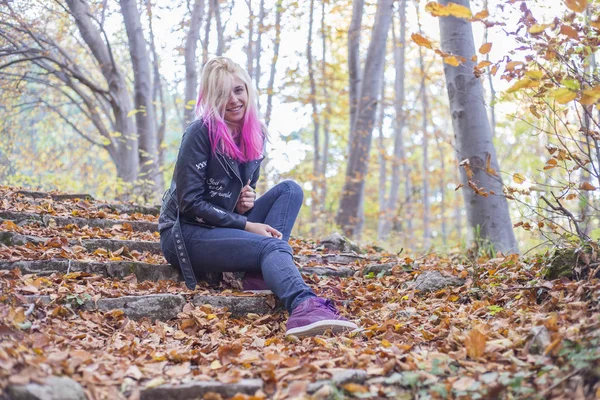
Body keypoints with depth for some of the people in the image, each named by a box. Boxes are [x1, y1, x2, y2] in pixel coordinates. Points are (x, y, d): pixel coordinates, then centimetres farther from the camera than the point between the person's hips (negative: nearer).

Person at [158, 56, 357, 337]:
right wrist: (245, 225, -18)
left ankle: (260, 274, -24)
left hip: (225, 229, 7)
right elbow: (189, 201, -16)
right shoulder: (201, 133, -13)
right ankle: (304, 308, -60)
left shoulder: (255, 134, 6)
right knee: (272, 245, -30)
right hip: (185, 234, -7)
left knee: (290, 190, -7)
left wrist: (247, 203, -6)